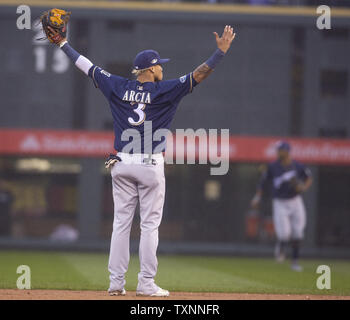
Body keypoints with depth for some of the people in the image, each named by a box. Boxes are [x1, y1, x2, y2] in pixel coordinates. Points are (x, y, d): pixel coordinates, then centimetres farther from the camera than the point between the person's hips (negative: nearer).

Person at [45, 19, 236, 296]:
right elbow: (198, 75, -13)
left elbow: (87, 67, 11)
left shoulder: (118, 87, 4)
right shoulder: (164, 90, -7)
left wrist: (63, 44, 21)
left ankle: (116, 282, 6)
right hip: (150, 164, -4)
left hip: (122, 164, 4)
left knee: (121, 223, 7)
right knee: (150, 224, 0)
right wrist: (221, 50, -11)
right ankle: (146, 284, -3)